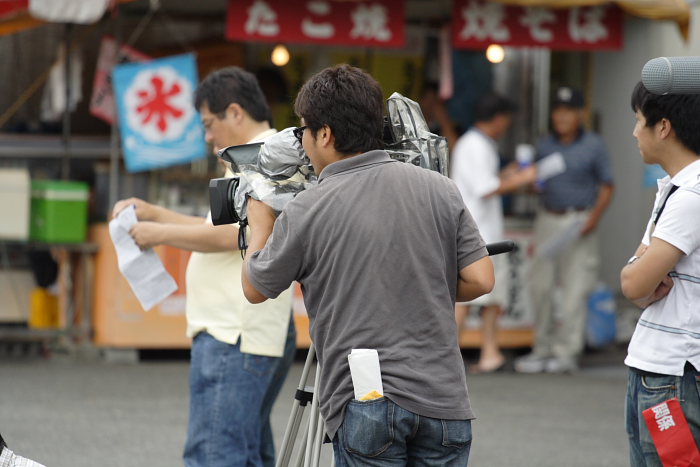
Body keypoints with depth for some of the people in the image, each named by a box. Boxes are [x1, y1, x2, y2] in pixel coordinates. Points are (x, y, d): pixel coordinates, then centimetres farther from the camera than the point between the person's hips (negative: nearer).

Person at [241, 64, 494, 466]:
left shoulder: (307, 211, -6)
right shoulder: (438, 189, 2)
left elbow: (256, 289, 9)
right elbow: (480, 280, 2)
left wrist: (260, 225, 26)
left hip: (365, 407, -3)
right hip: (442, 400, 3)